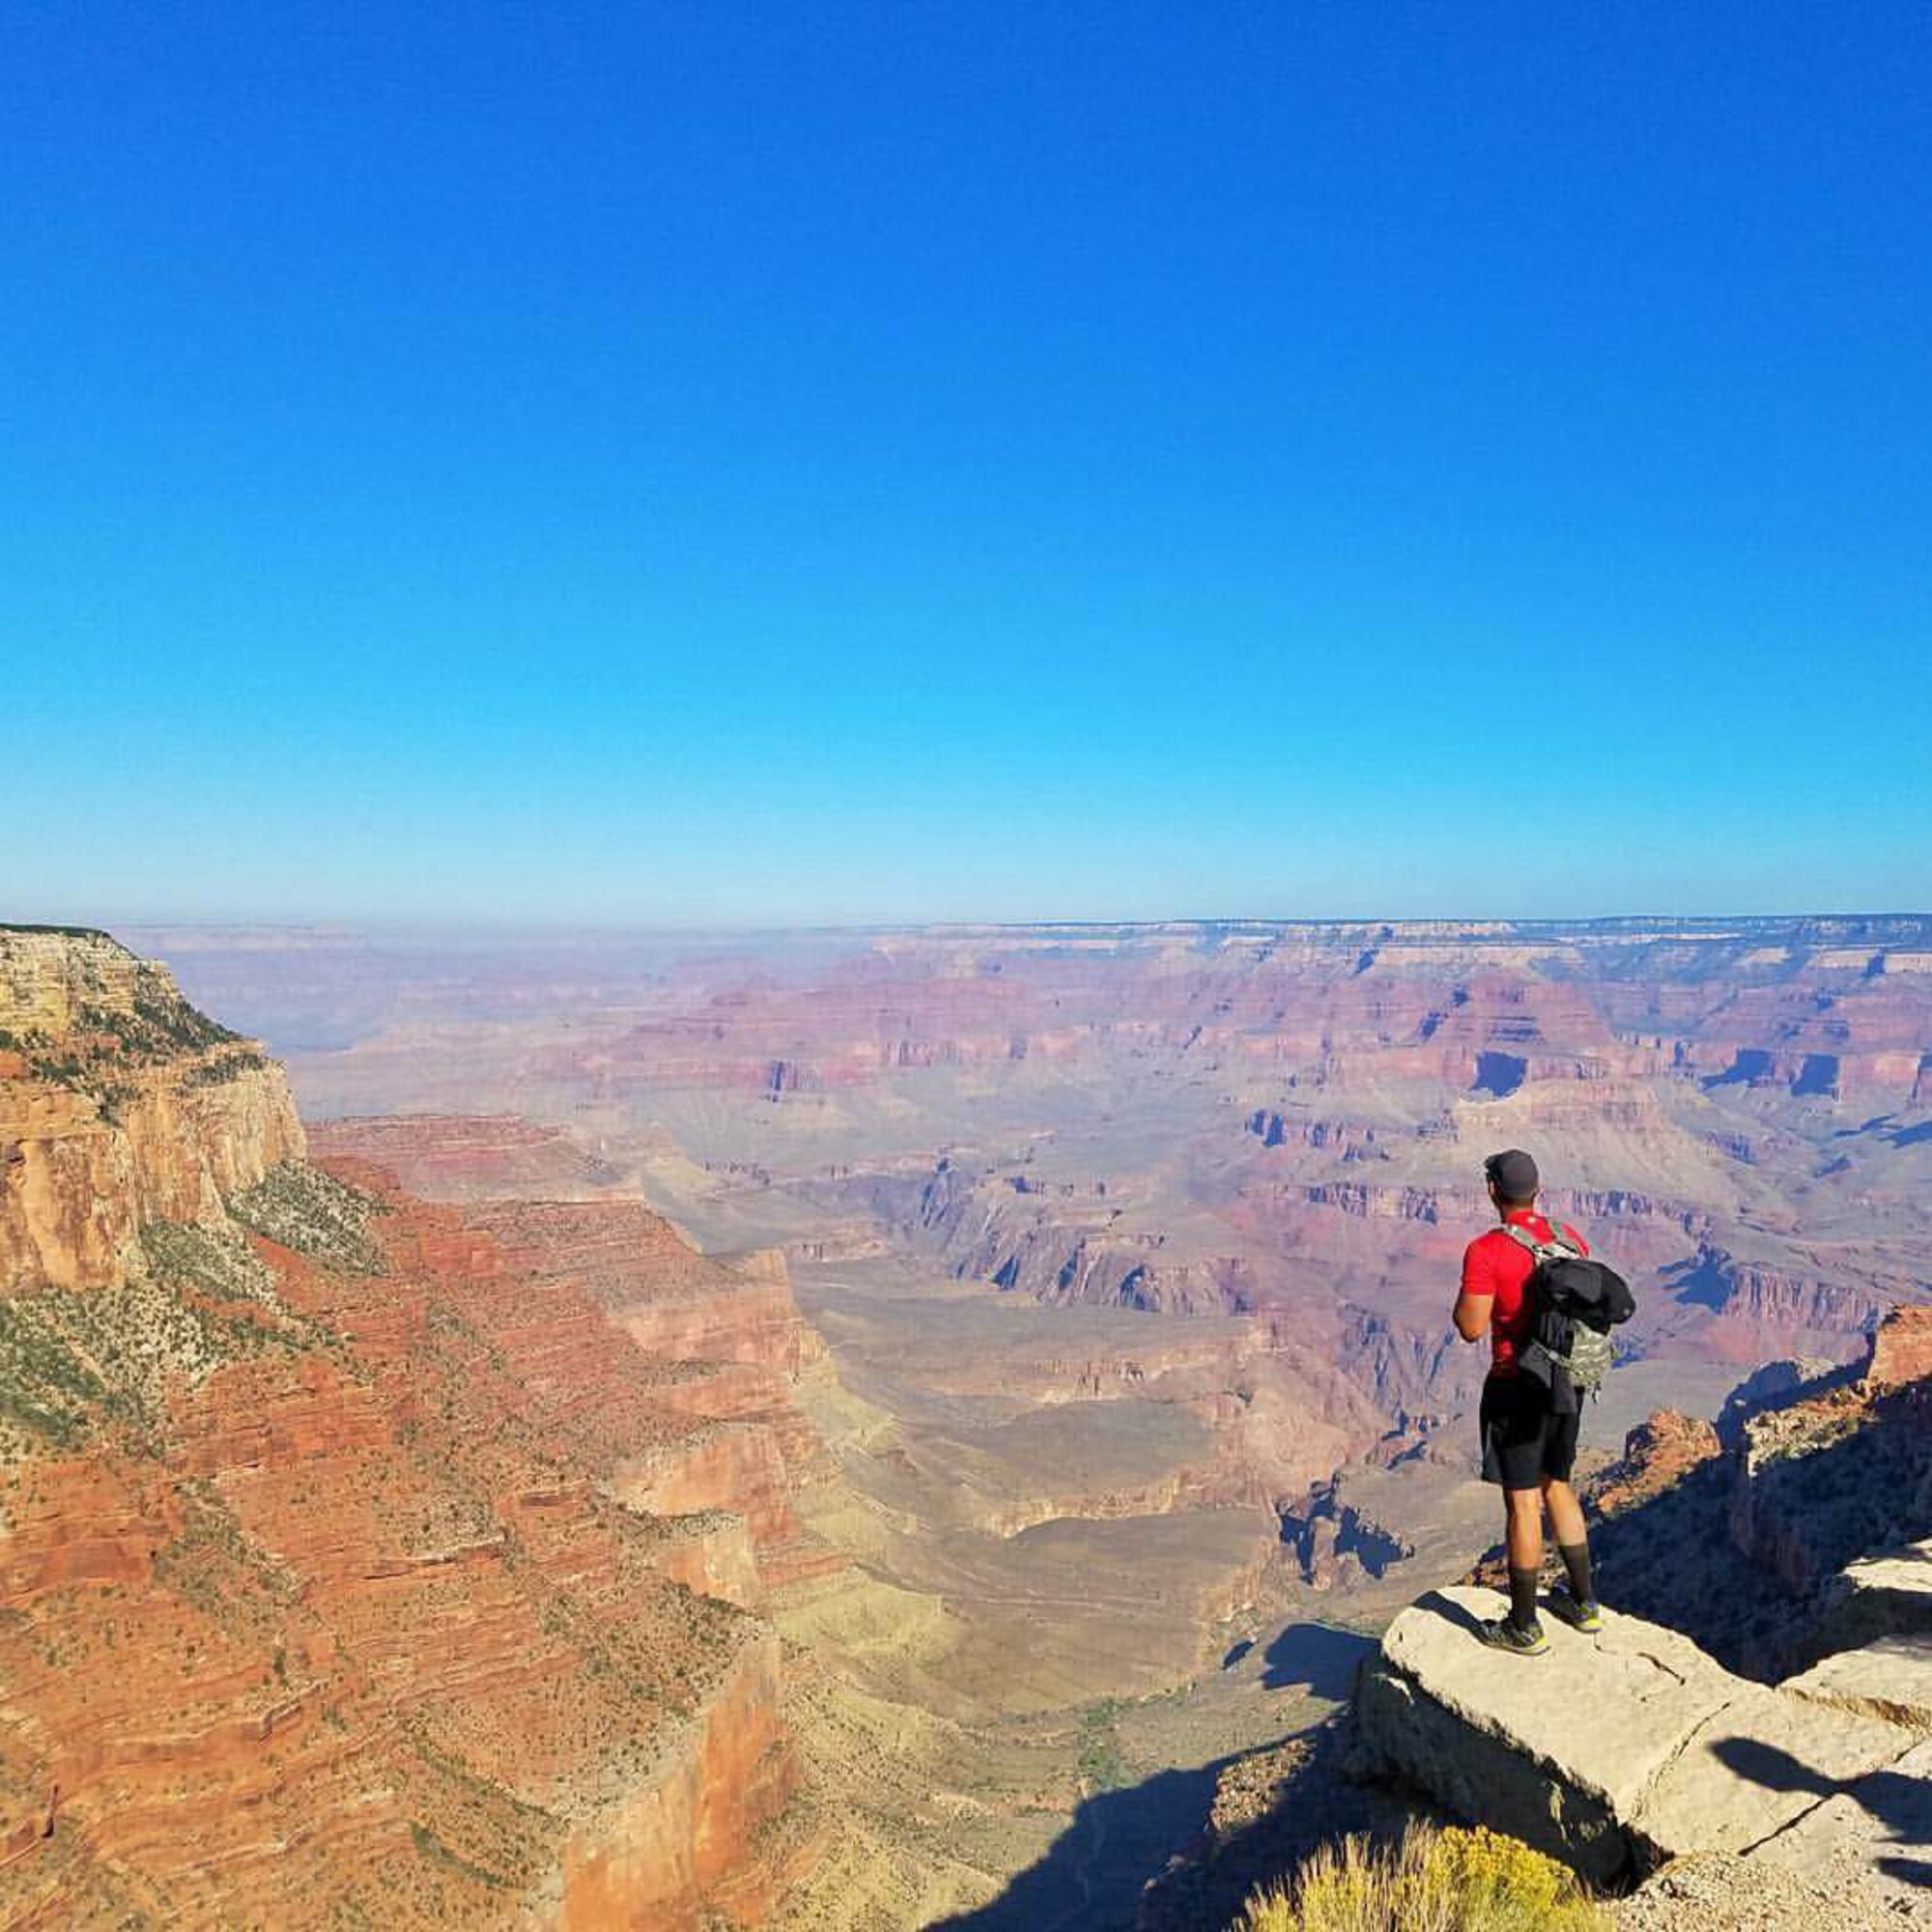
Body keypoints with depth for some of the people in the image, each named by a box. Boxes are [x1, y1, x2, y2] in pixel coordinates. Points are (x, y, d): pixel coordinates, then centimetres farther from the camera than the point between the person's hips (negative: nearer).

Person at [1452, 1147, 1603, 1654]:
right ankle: (1584, 1603, 34)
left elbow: (1471, 1328, -18)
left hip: (1516, 1387, -7)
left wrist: (1463, 1291, -2)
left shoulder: (1486, 1251, -19)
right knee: (1556, 1486, 23)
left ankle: (1524, 1627, 14)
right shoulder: (1568, 1238, 1)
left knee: (1521, 1502, 2)